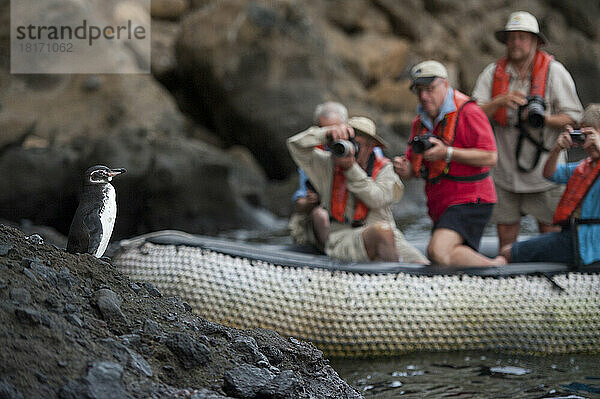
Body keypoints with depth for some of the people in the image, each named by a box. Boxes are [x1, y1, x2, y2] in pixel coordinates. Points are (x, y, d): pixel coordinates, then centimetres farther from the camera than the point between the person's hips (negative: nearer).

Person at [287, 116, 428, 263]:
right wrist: (328, 133, -13)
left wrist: (351, 168, -13)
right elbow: (296, 144, 1)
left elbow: (377, 200, -8)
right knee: (382, 230, -35)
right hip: (344, 238, -2)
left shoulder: (383, 167, 10)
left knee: (423, 267, -22)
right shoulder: (327, 164, 10)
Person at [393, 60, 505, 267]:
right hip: (441, 206, 9)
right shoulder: (421, 122, 14)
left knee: (439, 251, -27)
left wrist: (447, 152, -23)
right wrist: (404, 169, -7)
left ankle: (494, 267, -15)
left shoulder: (468, 112, -11)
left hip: (469, 201, -9)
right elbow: (414, 166, 18)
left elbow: (490, 157, -18)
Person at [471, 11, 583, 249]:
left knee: (551, 235, -1)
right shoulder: (493, 73, 6)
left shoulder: (554, 71, -1)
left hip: (544, 174, -2)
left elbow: (573, 118, -3)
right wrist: (500, 101, -19)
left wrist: (543, 118, -21)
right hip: (506, 173, 3)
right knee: (506, 234, 6)